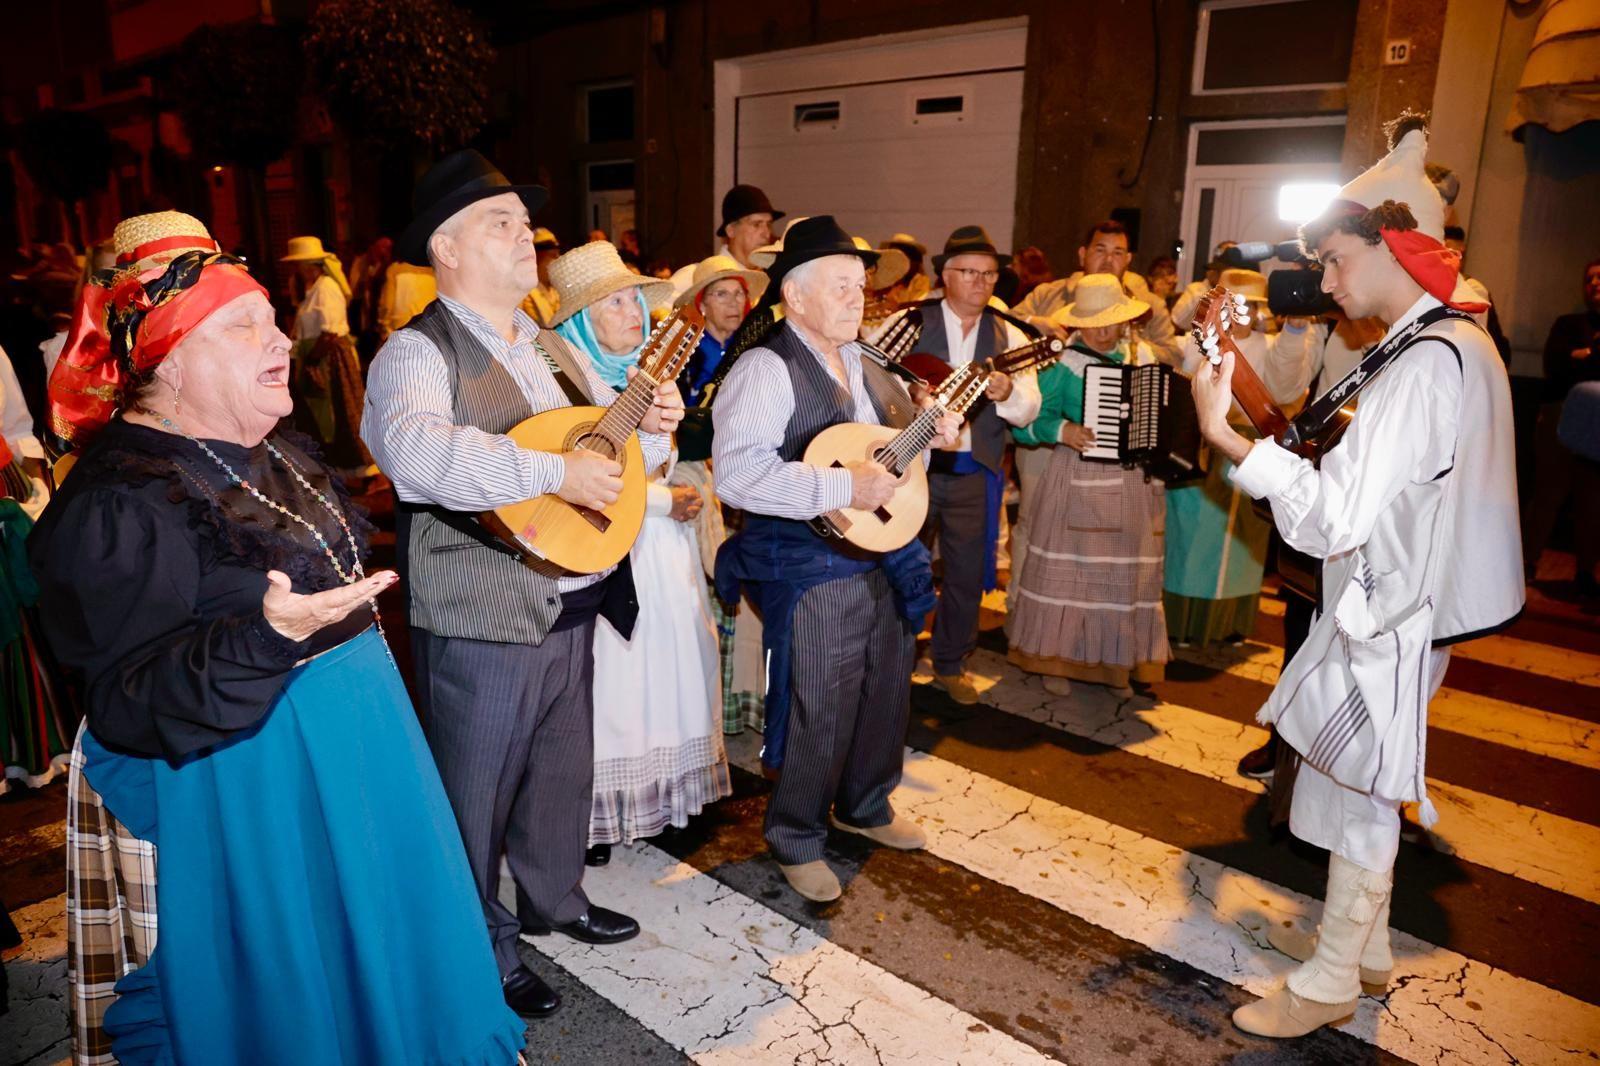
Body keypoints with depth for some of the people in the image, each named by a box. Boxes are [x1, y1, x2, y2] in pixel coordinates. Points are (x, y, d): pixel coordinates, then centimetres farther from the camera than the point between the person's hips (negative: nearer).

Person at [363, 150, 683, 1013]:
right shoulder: (416, 352, -13)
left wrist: (654, 425, -3)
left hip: (572, 606, 8)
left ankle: (553, 898, 46)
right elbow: (414, 451, -34)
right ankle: (479, 951, 31)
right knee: (479, 794, 10)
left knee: (564, 772, 23)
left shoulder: (552, 349, 13)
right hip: (482, 621, -8)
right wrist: (555, 472, -32)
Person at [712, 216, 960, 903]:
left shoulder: (861, 364, 12)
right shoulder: (765, 369, -16)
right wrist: (842, 488, -31)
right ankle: (796, 838, 27)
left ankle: (863, 806, 45)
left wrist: (930, 432, 4)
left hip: (884, 558, 9)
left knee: (886, 693, 21)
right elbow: (736, 473, -30)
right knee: (819, 715, 2)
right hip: (811, 570, -9)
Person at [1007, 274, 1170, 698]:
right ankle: (1059, 659, 18)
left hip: (1132, 483, 3)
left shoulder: (1144, 356, 4)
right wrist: (1061, 430, -25)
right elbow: (1026, 420, -9)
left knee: (1125, 575, 9)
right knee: (1066, 569, 4)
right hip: (1076, 479, -3)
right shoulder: (1063, 360, -6)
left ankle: (1117, 664, 23)